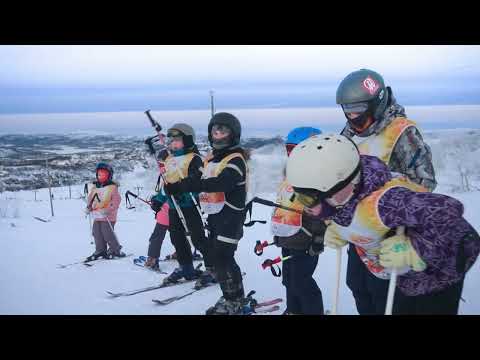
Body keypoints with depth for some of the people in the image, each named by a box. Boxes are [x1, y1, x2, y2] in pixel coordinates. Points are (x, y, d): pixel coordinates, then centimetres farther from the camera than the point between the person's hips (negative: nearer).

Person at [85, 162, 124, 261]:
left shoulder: (112, 187, -5)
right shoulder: (94, 186, 13)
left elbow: (116, 201, -10)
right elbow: (90, 198, 22)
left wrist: (108, 210, -20)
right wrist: (89, 207, 6)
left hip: (107, 216, -6)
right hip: (96, 215, 6)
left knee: (108, 234, -6)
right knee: (97, 234, 9)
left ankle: (116, 250, 9)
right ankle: (100, 250, 22)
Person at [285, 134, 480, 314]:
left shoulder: (380, 203, -45)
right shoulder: (334, 199, -19)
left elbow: (448, 211, -48)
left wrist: (413, 250, -41)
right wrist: (335, 230, -12)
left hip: (434, 271, -7)